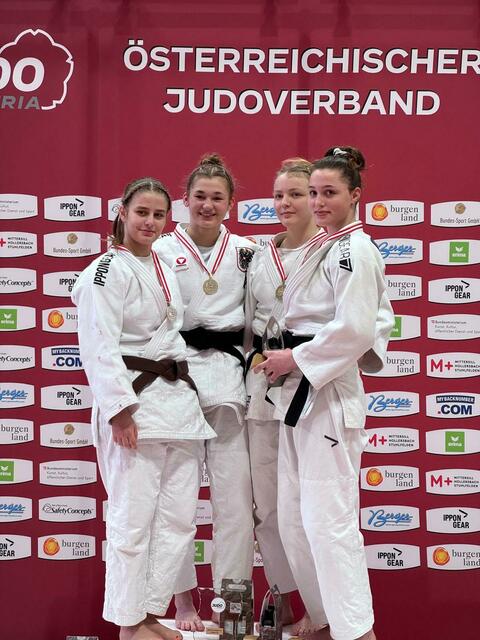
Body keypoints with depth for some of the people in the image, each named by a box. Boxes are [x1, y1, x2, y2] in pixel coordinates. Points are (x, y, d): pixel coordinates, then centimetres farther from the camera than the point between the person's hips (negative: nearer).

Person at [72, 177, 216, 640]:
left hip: (178, 401, 9)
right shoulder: (107, 271, -9)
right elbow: (99, 347, -16)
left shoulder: (162, 269, 16)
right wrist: (120, 408, -22)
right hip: (134, 402, -8)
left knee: (179, 516, 10)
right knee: (133, 519, -3)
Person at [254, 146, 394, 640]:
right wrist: (288, 360, 11)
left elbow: (354, 330, -21)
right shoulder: (323, 249, 16)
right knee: (294, 517, 14)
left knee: (327, 519, -9)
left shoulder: (355, 250, -12)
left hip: (328, 393, -10)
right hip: (298, 391, 10)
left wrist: (296, 359, -15)